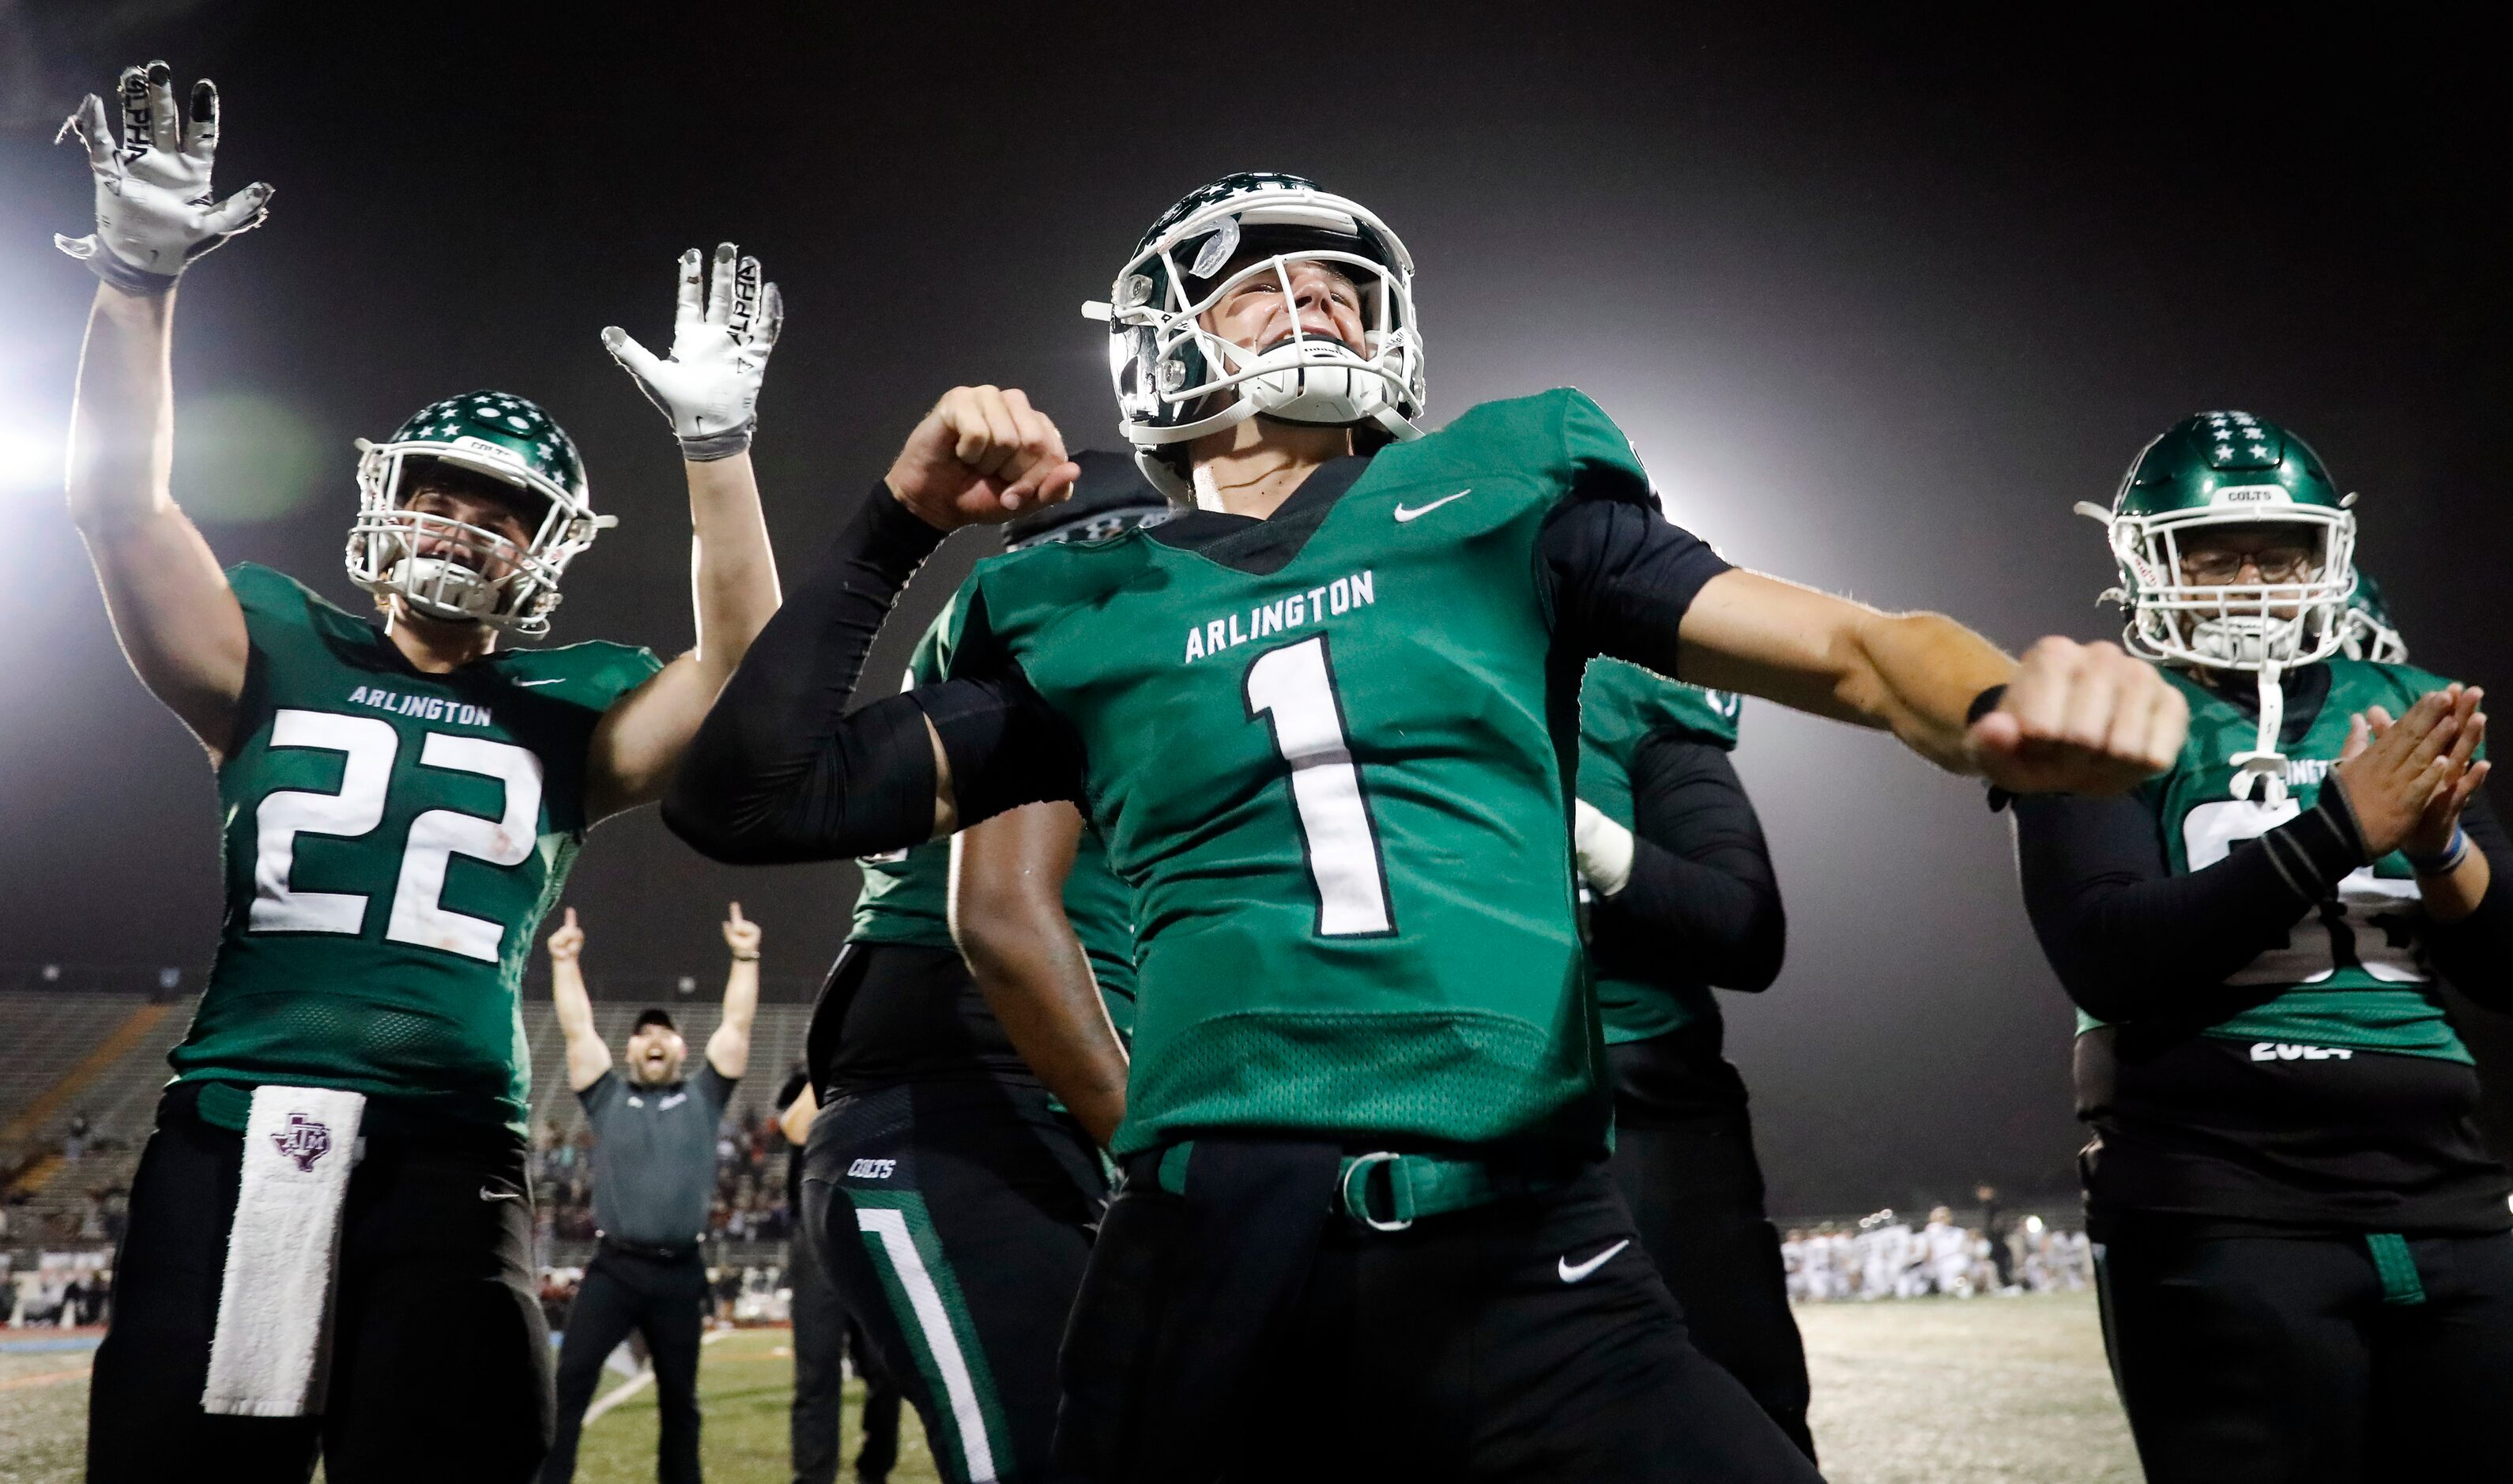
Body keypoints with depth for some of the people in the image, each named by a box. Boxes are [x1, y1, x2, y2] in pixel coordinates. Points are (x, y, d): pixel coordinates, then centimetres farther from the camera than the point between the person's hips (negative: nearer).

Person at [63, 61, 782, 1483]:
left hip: (448, 1154, 0)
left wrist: (716, 444, -11)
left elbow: (740, 670, -4)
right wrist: (139, 276, -10)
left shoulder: (561, 718, 9)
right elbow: (121, 506, 1)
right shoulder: (283, 659, 11)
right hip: (231, 1134, 1)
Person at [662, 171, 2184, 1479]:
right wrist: (898, 527, 6)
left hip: (1524, 1248, 0)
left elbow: (1846, 643, 6)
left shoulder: (1498, 499, 11)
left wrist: (2006, 708, -16)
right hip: (1211, 1254, 1)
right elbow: (756, 800, 11)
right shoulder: (1090, 615, 11)